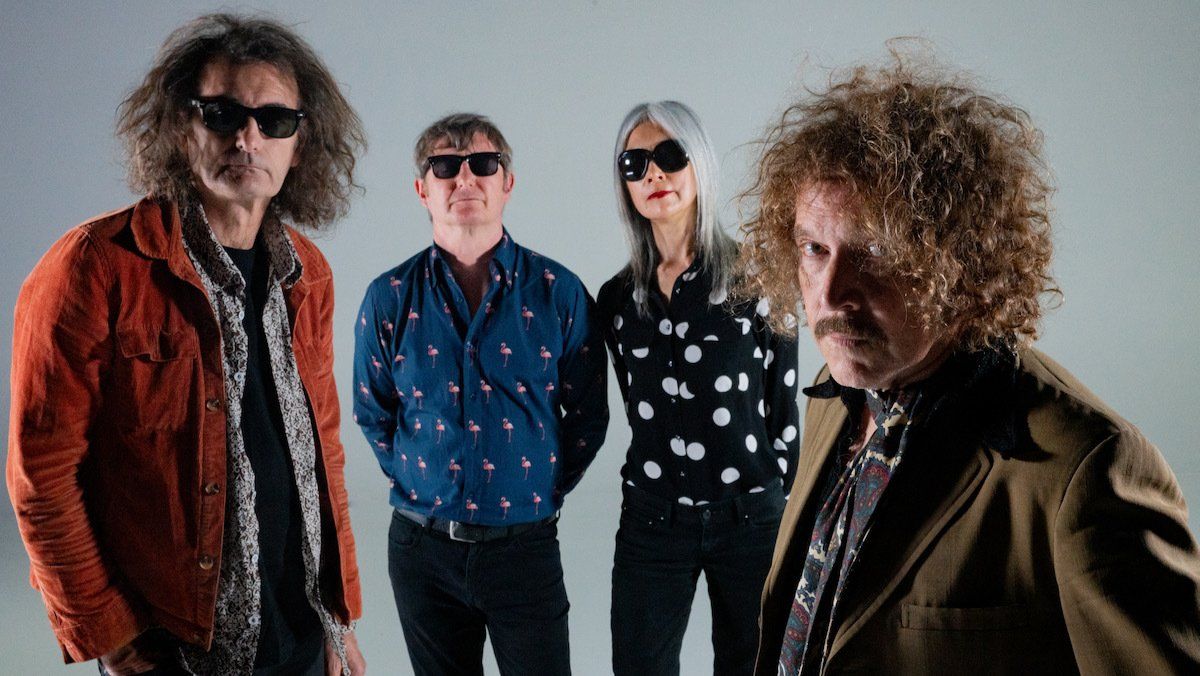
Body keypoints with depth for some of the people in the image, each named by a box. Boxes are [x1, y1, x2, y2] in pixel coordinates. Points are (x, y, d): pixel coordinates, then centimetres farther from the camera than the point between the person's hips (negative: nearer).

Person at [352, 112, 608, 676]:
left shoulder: (559, 292, -4)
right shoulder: (389, 298, -1)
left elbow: (588, 415, 3)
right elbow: (372, 415, 11)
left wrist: (546, 491, 1)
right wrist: (415, 487, 6)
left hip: (524, 545, -1)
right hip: (422, 548, 2)